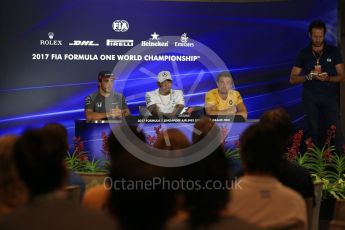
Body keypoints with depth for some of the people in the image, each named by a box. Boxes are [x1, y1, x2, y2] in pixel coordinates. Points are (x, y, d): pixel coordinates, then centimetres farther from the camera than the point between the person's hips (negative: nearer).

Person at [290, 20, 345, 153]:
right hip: (310, 97, 1)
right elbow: (293, 79, 3)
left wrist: (327, 78, -18)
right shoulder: (303, 54, 4)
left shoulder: (333, 52, 3)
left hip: (330, 96, -1)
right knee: (314, 131, 2)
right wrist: (309, 76, -15)